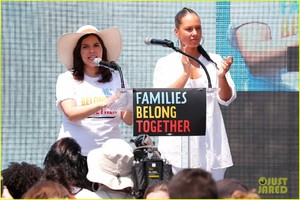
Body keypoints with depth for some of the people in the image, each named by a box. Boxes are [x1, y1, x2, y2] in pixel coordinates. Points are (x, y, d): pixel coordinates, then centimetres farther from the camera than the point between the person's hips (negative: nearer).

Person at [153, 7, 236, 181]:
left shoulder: (215, 61, 9)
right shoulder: (165, 64, 6)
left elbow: (226, 99, 4)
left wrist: (222, 76, -16)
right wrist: (185, 73, -17)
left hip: (210, 142, 1)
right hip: (178, 145, -1)